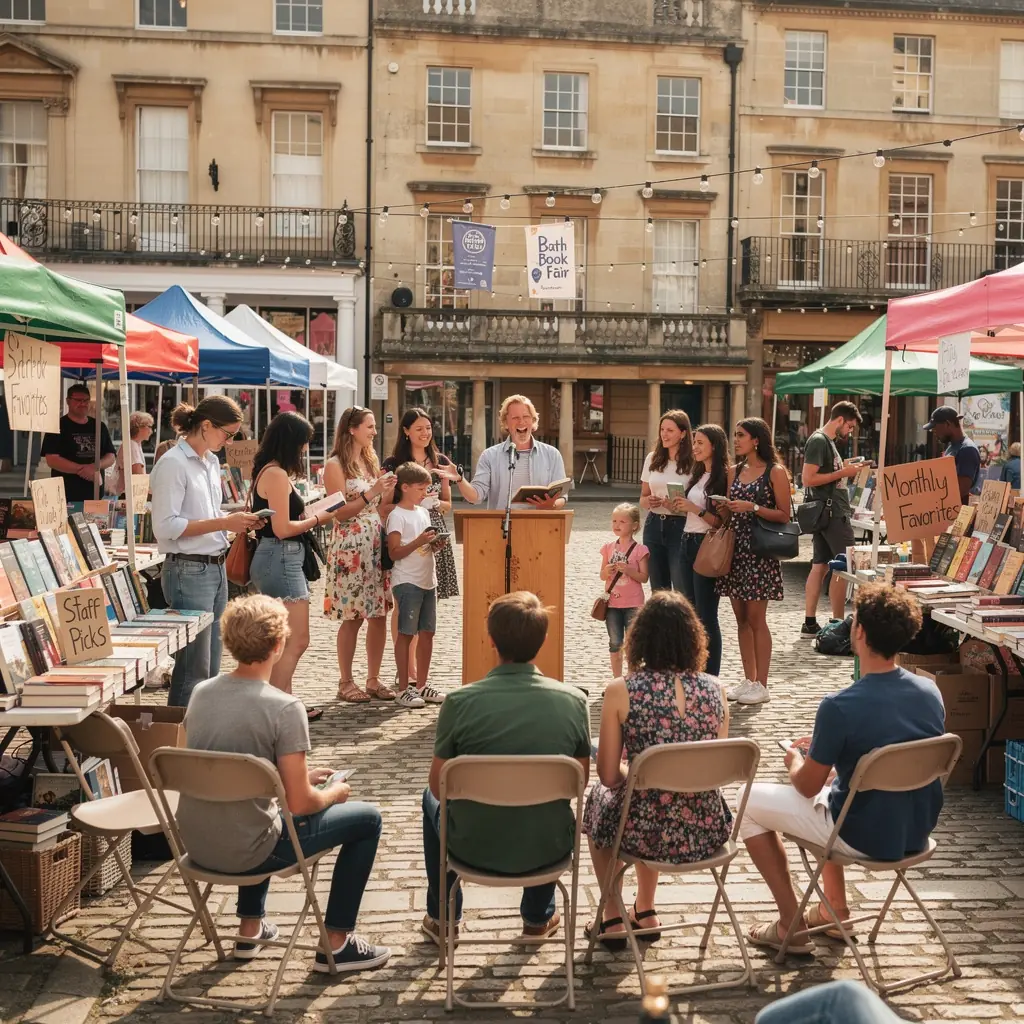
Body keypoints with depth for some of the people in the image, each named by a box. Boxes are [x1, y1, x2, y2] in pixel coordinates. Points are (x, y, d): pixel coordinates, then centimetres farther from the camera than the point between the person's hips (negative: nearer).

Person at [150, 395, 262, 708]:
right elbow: (165, 527, -19)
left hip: (216, 568, 9)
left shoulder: (211, 461, 15)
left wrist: (236, 520, 5)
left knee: (211, 665, 13)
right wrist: (223, 523, -18)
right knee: (194, 668, -5)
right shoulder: (173, 464, -12)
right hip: (189, 571, -9)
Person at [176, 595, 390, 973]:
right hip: (244, 853, -7)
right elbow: (300, 804, -18)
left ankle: (251, 929, 41)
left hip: (195, 845, 7)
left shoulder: (201, 693, 0)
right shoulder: (284, 708, -19)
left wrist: (300, 775, 19)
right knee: (367, 818, 10)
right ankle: (336, 945, 17)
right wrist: (334, 793, 4)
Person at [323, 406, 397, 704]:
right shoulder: (335, 465, -6)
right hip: (350, 547, -7)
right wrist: (371, 493, -18)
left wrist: (389, 490, 3)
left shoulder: (370, 461, 16)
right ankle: (346, 683, 8)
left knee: (379, 614, 4)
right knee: (352, 618, -2)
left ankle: (374, 679, 13)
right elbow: (339, 512, -11)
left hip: (377, 544, 7)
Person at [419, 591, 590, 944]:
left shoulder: (459, 702, -18)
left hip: (474, 849, -1)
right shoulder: (573, 701, -12)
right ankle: (538, 918, 44)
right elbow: (580, 781, 0)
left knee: (431, 798, 32)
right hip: (548, 849, 2)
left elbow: (439, 786, -7)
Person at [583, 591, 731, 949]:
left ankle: (612, 919, 37)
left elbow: (609, 776, -8)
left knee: (598, 798, 32)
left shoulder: (620, 692, -14)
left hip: (647, 835, -3)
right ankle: (645, 913, 46)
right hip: (707, 834, 4)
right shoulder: (716, 691, -4)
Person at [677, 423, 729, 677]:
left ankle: (711, 678, 2)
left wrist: (696, 509, -22)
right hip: (687, 542, 9)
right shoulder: (699, 474, 15)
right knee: (692, 612, 12)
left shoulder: (724, 476, -12)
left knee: (706, 615, -4)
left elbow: (722, 520, -16)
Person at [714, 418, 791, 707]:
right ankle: (748, 680, 17)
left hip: (759, 550, -6)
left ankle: (761, 685, 5)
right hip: (734, 547, 6)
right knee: (741, 618, 9)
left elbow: (784, 515, -8)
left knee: (756, 619, -3)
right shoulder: (735, 471, 13)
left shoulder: (775, 472, -5)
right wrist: (724, 507, -3)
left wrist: (752, 508, -18)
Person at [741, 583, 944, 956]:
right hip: (918, 833, 7)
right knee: (830, 788, 33)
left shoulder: (840, 707, -26)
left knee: (752, 802, 12)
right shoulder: (931, 692, -7)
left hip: (865, 839, -7)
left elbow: (807, 786, -13)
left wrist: (794, 758, 9)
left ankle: (791, 927, 17)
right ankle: (834, 910, 36)